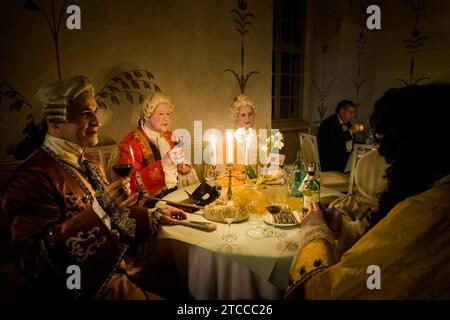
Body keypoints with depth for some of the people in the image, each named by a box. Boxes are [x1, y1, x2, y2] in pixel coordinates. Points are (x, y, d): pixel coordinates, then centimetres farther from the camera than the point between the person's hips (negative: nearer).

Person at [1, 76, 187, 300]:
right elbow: (32, 261, -25)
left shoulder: (89, 165, 9)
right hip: (87, 290, -8)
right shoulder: (33, 177, -20)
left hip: (114, 273, 8)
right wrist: (98, 213, -32)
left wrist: (155, 216, 15)